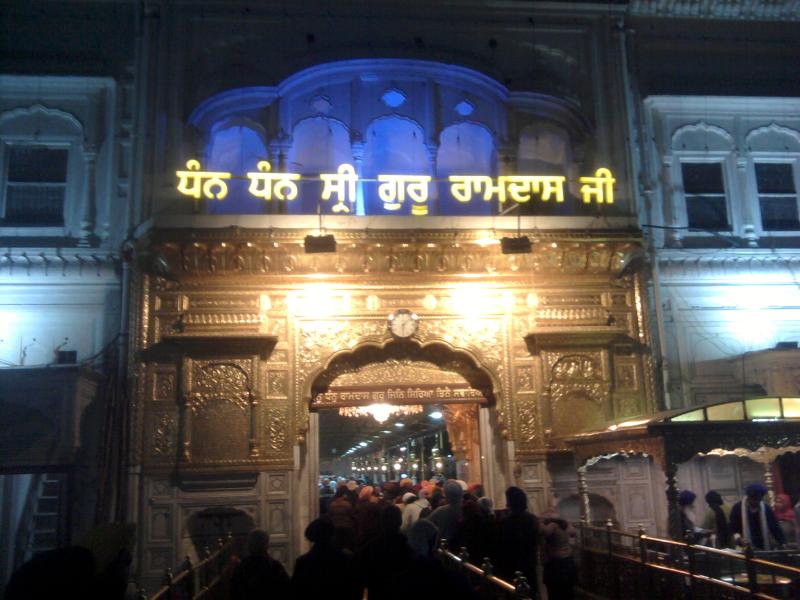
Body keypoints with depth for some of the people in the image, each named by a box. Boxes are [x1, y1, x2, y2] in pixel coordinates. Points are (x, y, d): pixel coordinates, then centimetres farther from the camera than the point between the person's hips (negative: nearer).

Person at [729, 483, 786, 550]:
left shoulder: (766, 508, 2)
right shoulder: (737, 508, -4)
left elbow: (775, 527, 2)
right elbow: (732, 528, 0)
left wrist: (783, 544, -7)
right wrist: (738, 538, -19)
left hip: (764, 548, 2)